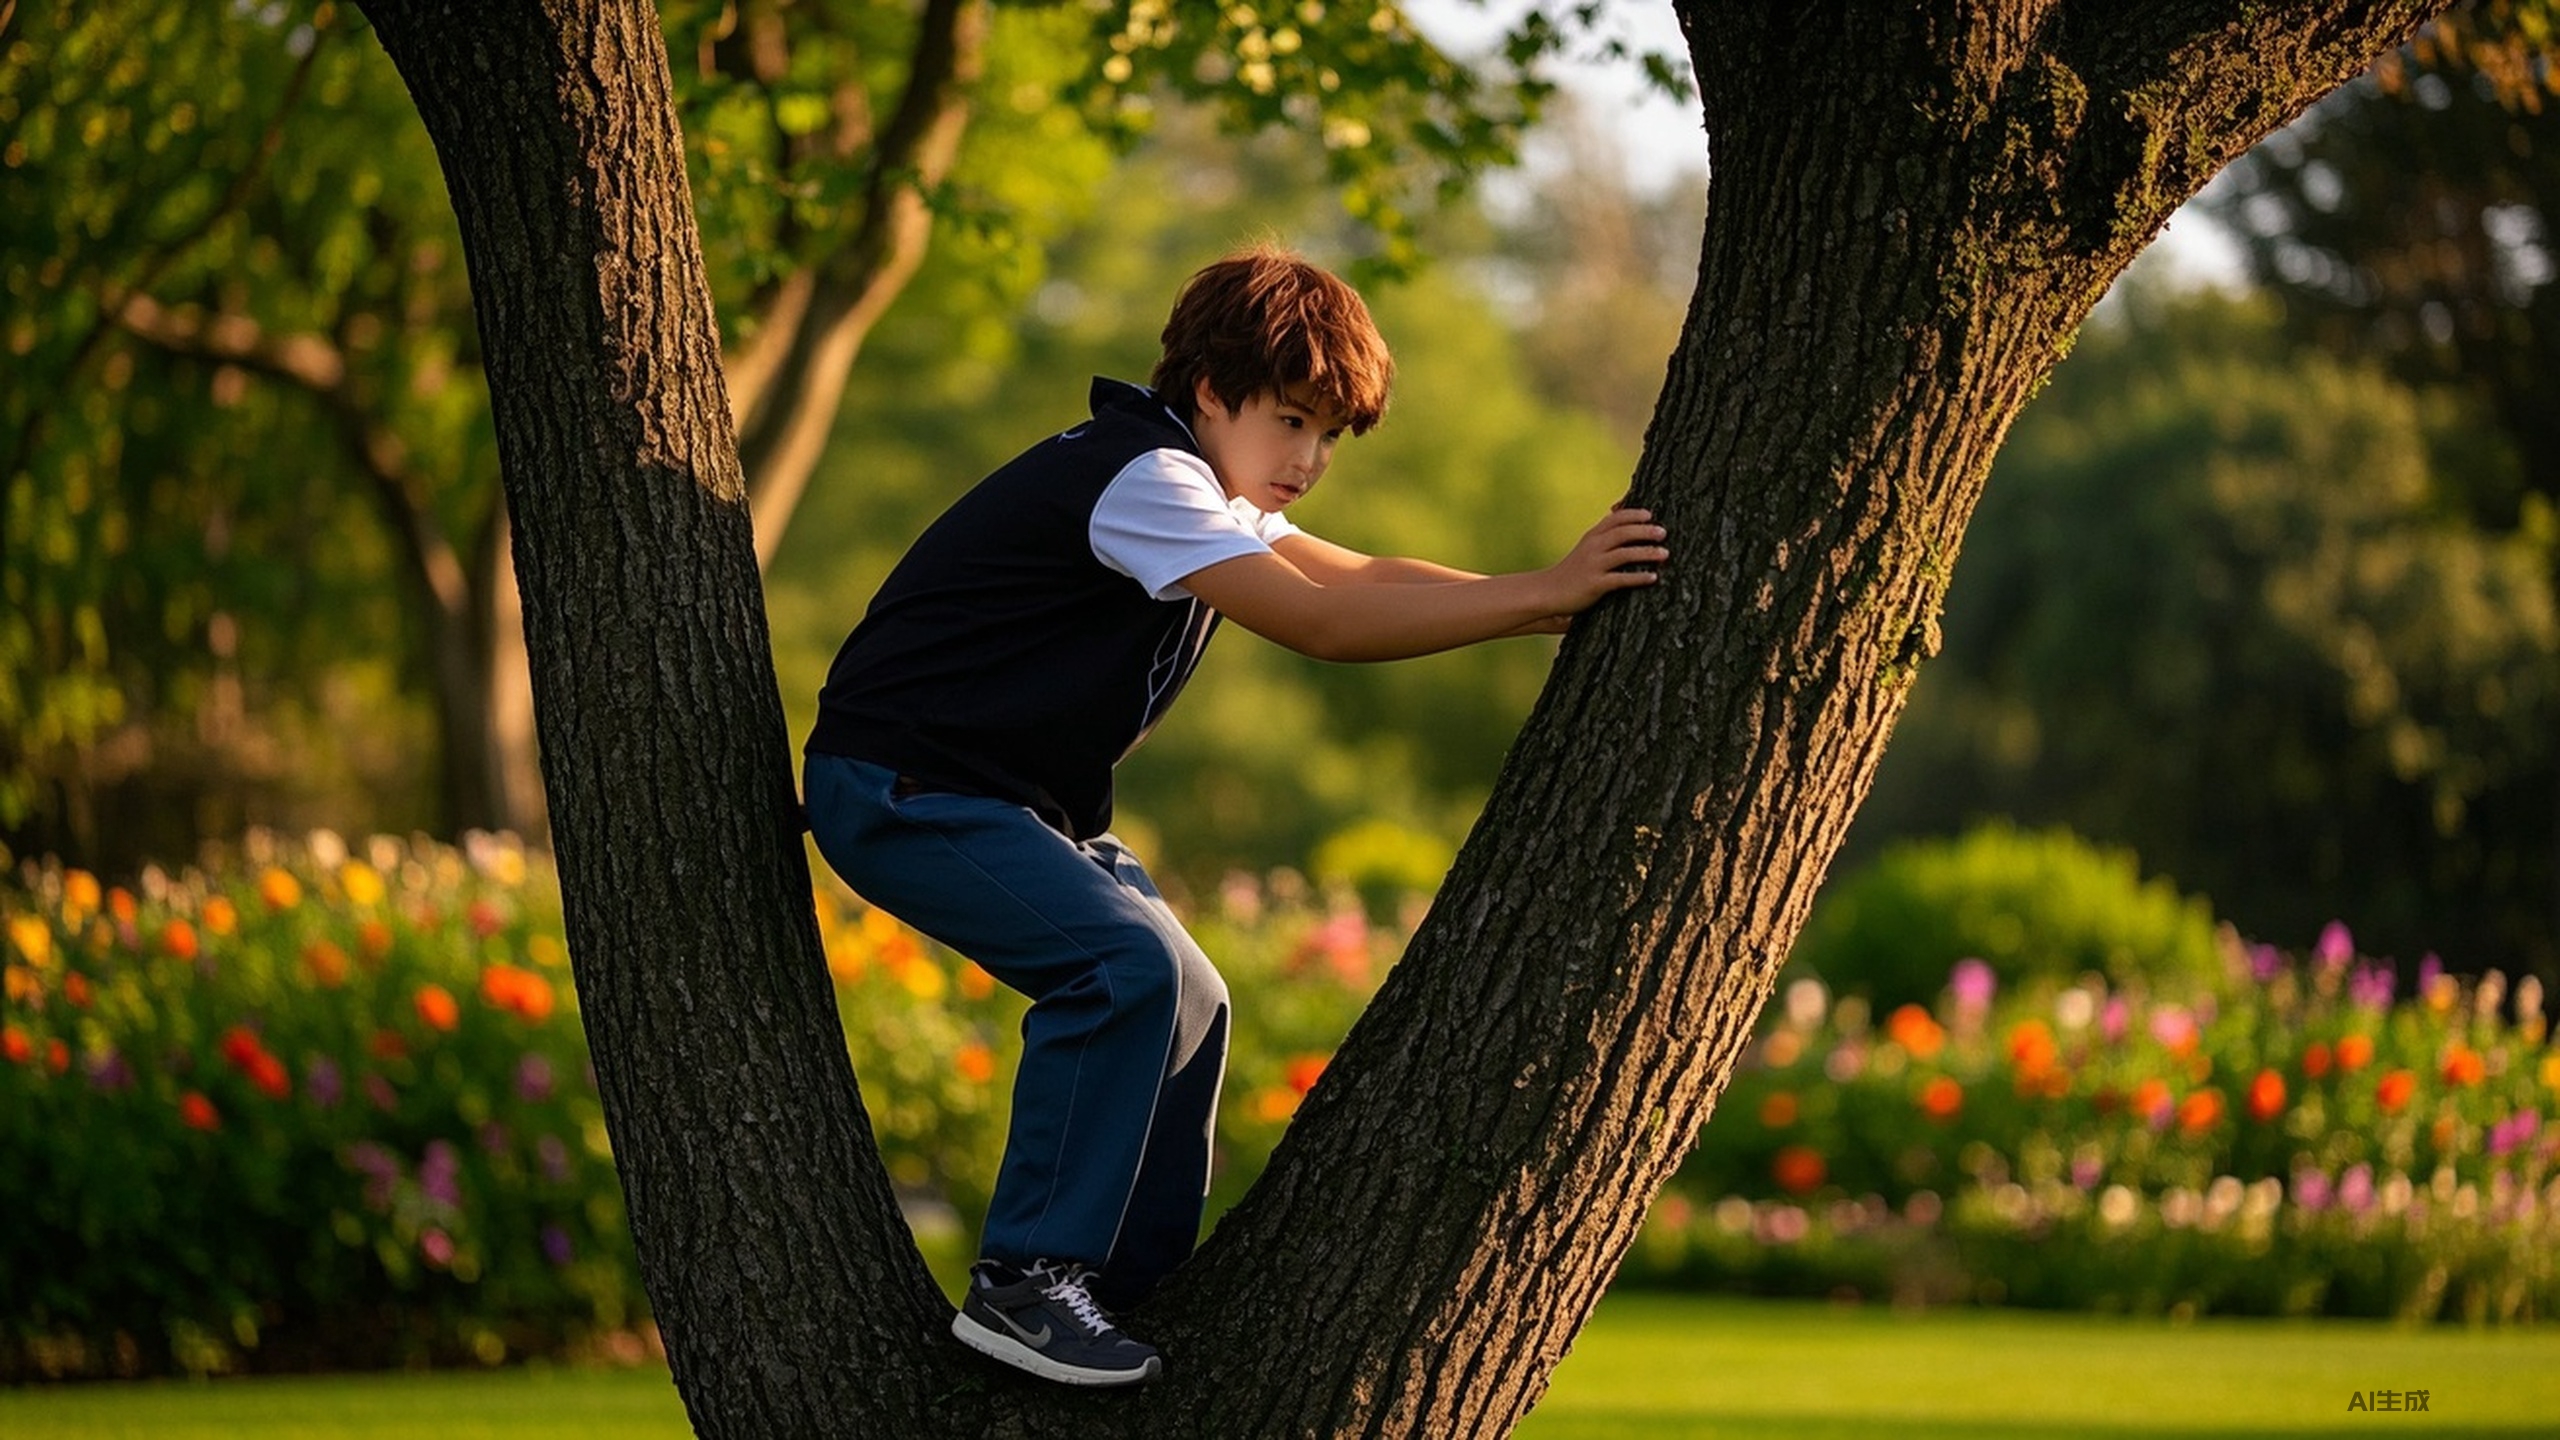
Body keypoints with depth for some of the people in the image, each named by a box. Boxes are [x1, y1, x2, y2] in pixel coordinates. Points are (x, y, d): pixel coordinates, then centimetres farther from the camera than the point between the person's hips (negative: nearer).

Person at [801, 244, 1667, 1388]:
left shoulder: (1200, 493, 12)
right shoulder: (1140, 479, -20)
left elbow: (1364, 578, 10)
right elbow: (1322, 624, -27)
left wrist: (1563, 600, -2)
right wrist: (1545, 595, -28)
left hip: (1013, 800, 11)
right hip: (900, 789, -11)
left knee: (1185, 1006, 9)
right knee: (1127, 966, -26)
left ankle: (1134, 1295, 15)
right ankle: (1025, 1282, -22)